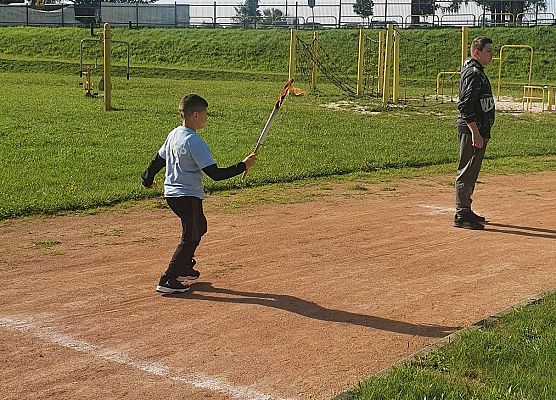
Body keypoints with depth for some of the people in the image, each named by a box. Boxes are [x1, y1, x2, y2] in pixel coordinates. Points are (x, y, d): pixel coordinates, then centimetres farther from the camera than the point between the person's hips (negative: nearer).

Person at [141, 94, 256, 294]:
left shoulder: (174, 135, 5)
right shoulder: (195, 142, -22)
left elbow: (158, 159, 17)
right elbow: (215, 174, -24)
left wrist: (148, 179, 34)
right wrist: (243, 166, -18)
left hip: (172, 194, 9)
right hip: (188, 197, -9)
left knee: (199, 227, 25)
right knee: (190, 237, -1)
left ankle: (184, 267, 35)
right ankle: (168, 280, -4)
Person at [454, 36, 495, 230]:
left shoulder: (478, 72, 17)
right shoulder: (473, 73, -15)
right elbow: (465, 106, -22)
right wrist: (475, 133, -24)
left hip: (478, 130, 11)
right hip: (471, 129, -11)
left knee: (471, 172, 16)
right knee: (466, 172, -7)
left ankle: (466, 211, 25)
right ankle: (461, 216, -4)